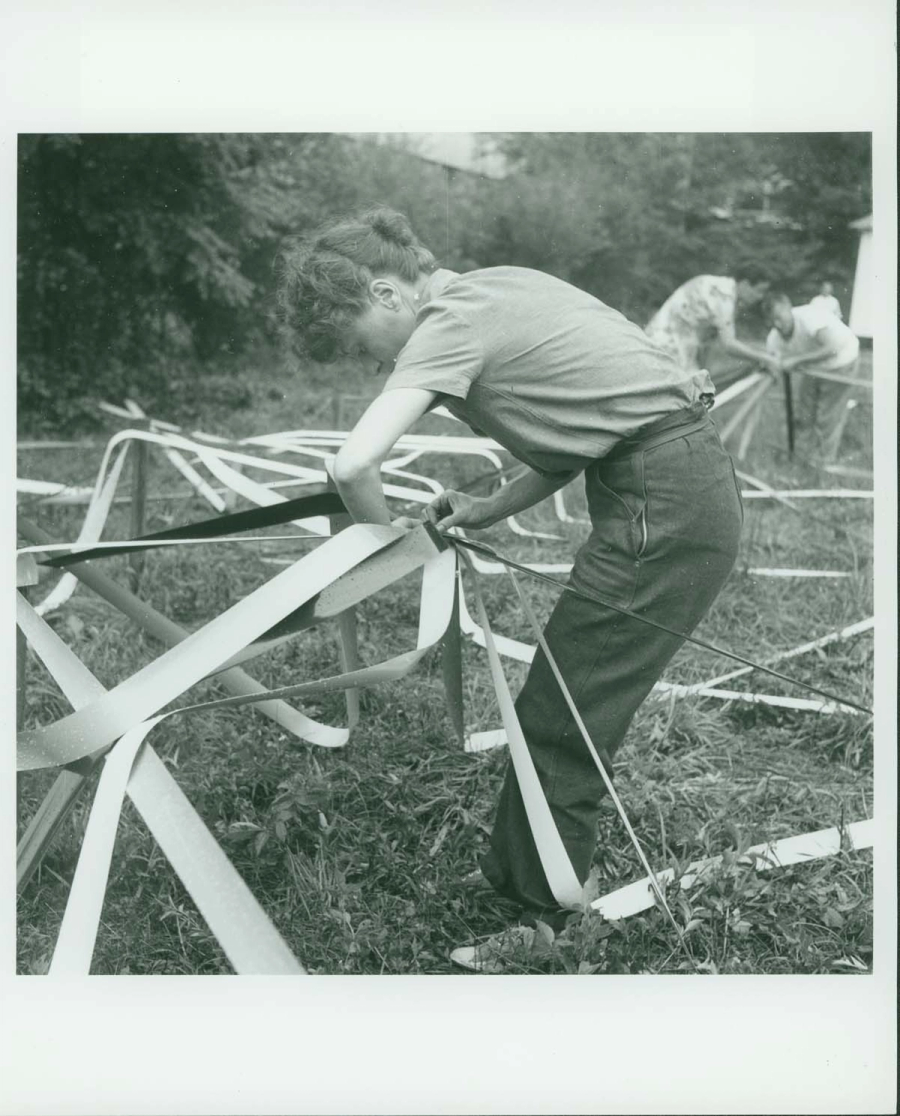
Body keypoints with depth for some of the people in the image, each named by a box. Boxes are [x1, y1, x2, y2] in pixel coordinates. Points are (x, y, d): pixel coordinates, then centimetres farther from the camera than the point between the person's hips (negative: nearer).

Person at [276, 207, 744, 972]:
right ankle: (512, 877, 30)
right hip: (697, 485, 10)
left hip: (662, 510, -10)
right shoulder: (498, 288, 14)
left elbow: (354, 464, -25)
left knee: (558, 721, -1)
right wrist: (488, 512, 9)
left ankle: (539, 922, 13)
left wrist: (385, 532, -4)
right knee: (579, 711, 16)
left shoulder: (452, 320, -14)